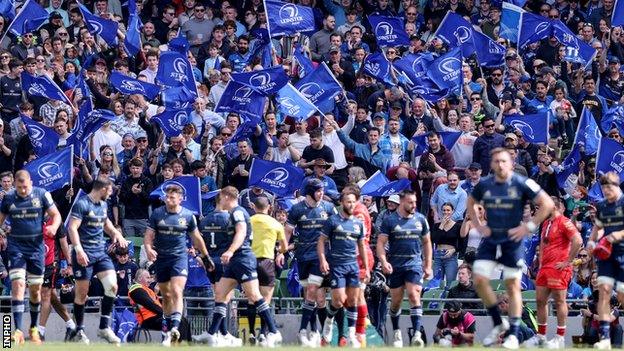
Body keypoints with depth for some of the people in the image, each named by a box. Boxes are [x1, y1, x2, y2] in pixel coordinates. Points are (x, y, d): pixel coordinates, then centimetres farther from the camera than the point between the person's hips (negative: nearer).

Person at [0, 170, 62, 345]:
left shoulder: (41, 195, -2)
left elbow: (56, 214, 3)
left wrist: (54, 226, -18)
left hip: (36, 246, 1)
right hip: (15, 246, -1)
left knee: (35, 289, 9)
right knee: (18, 284, -16)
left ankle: (34, 329, 28)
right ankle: (18, 331, -21)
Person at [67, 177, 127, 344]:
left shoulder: (103, 205, 14)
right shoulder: (82, 204, -11)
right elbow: (72, 227, -18)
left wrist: (115, 232, 16)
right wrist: (78, 250, -26)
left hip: (101, 253, 7)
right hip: (84, 255, -7)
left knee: (112, 286, -10)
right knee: (82, 293, 1)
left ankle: (104, 327, -2)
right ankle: (79, 331, 14)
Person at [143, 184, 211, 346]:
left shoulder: (188, 216, 0)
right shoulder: (157, 214, 0)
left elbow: (196, 238, 12)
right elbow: (149, 235, 0)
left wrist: (206, 257, 19)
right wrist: (149, 249, -21)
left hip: (179, 258, -2)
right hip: (161, 258, 2)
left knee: (176, 292, -18)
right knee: (166, 296, 9)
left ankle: (175, 329, -29)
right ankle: (168, 328, 20)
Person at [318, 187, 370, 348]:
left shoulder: (358, 223, 12)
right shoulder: (332, 221, -3)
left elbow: (362, 246, 18)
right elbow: (321, 241, -3)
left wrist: (366, 268, 15)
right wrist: (323, 260, -16)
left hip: (353, 265, 4)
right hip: (336, 265, -4)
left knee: (352, 301, 2)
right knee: (339, 300, -9)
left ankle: (351, 335, 6)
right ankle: (329, 320, 20)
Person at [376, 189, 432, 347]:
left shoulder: (420, 219, 5)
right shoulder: (389, 220, -2)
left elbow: (427, 242, 14)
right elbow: (381, 243, -4)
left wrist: (428, 266, 9)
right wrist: (384, 261, -20)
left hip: (414, 263, 0)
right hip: (395, 266, 0)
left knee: (414, 296, -15)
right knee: (396, 300, 7)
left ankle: (417, 334, -21)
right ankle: (396, 332, 27)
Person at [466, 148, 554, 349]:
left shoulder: (522, 184, -12)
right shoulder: (484, 185, 0)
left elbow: (547, 204, -10)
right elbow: (470, 203, 20)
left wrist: (529, 227, -12)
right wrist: (478, 225, 7)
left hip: (512, 241, -4)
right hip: (490, 240, 4)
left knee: (513, 286, 1)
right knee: (479, 280, -7)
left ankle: (513, 335, 7)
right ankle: (498, 324, 11)